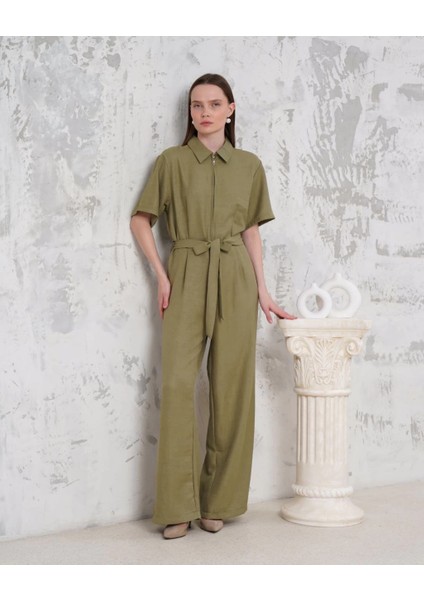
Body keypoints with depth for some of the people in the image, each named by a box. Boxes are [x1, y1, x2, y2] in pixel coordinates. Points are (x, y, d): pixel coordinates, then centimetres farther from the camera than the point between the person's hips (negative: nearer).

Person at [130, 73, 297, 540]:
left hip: (235, 280, 2)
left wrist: (263, 290, 6)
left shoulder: (249, 165, 10)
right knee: (177, 383, -10)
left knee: (232, 388, 1)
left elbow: (251, 230, 13)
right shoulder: (171, 161, 5)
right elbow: (141, 219, 8)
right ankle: (178, 508, -2)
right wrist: (161, 274, -2)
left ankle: (218, 501, 13)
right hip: (185, 279, -1)